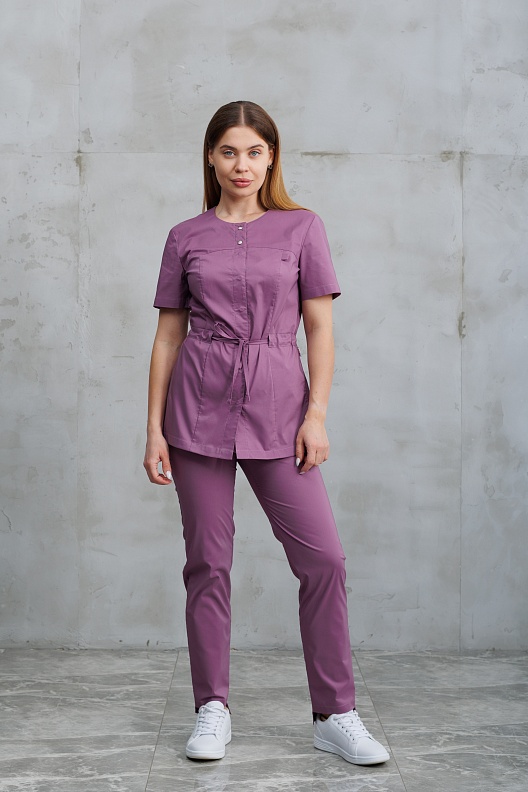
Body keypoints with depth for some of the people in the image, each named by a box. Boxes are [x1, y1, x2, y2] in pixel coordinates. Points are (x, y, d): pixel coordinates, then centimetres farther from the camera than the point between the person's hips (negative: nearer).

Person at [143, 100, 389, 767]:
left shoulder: (301, 228, 6)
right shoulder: (187, 238, 8)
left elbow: (320, 328, 4)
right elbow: (168, 336, 9)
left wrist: (316, 414, -5)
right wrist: (154, 426, 3)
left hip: (276, 404, 0)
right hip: (200, 407, 1)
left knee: (322, 557, -7)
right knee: (208, 562, 3)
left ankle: (336, 716, 4)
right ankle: (212, 710, 15)